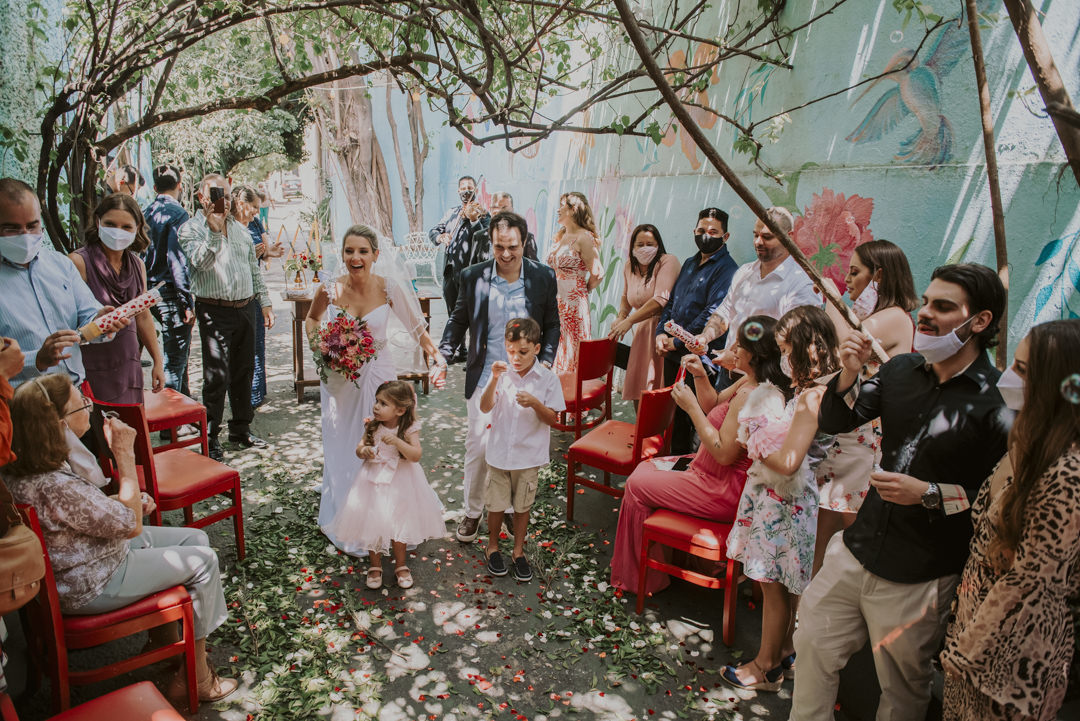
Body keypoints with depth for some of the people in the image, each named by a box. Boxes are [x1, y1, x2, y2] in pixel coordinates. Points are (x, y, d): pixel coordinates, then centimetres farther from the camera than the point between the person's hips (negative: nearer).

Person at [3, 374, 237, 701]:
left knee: (195, 538, 12)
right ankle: (197, 678, 14)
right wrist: (125, 454, -24)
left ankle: (164, 643, 25)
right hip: (89, 586, -9)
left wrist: (129, 500, -4)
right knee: (203, 561, -2)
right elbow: (133, 525, -24)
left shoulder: (23, 466, -4)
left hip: (84, 556, 9)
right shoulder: (56, 486, -35)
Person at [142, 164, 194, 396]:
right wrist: (187, 302, -18)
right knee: (175, 357, -1)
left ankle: (183, 397, 35)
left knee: (176, 350, 22)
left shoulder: (144, 213, 9)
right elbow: (176, 258, -19)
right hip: (170, 291, -8)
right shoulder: (177, 213, -12)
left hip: (148, 290, 8)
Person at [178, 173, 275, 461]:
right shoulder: (190, 229, -1)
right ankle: (210, 436, 4)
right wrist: (214, 230, -26)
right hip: (215, 311, -6)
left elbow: (254, 268, 21)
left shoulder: (240, 229, 17)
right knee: (217, 376, -7)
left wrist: (265, 302, 17)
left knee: (244, 372, 12)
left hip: (245, 308, 6)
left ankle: (241, 429, 25)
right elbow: (200, 262, -18)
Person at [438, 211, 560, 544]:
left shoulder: (543, 277, -4)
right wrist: (443, 353, -8)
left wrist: (546, 362, -6)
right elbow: (459, 319, 6)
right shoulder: (473, 276, -5)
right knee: (478, 446, 3)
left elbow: (552, 325, 5)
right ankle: (472, 512, 24)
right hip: (484, 378, -1)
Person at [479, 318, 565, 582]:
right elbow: (485, 408, -16)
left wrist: (535, 403, -27)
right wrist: (494, 380, -29)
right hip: (499, 453, 0)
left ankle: (518, 551, 34)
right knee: (497, 504, 14)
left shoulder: (548, 379, -9)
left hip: (529, 455, 0)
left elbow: (552, 419, -8)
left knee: (522, 506, 15)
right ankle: (493, 547, 37)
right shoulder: (502, 374, -8)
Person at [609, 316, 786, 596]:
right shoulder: (750, 381, 2)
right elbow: (714, 404, 16)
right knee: (646, 467, 20)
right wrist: (700, 375, -1)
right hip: (723, 478, 11)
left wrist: (691, 407, -24)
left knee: (637, 485, 0)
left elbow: (723, 453, -29)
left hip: (723, 491, -11)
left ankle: (640, 578, 19)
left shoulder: (750, 395, -29)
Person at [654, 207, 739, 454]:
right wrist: (661, 332, 1)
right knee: (674, 410, 17)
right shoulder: (690, 263, 15)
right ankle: (678, 459, 34)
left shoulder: (726, 269, -11)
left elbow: (712, 314, -19)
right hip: (673, 353, 8)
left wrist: (677, 341, -15)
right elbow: (672, 300, 17)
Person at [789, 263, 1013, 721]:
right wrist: (849, 375, -13)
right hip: (856, 550, 5)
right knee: (812, 647, 17)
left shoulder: (1000, 403, -17)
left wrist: (930, 495, -22)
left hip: (919, 578, -5)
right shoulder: (902, 370, 0)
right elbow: (834, 423, 4)